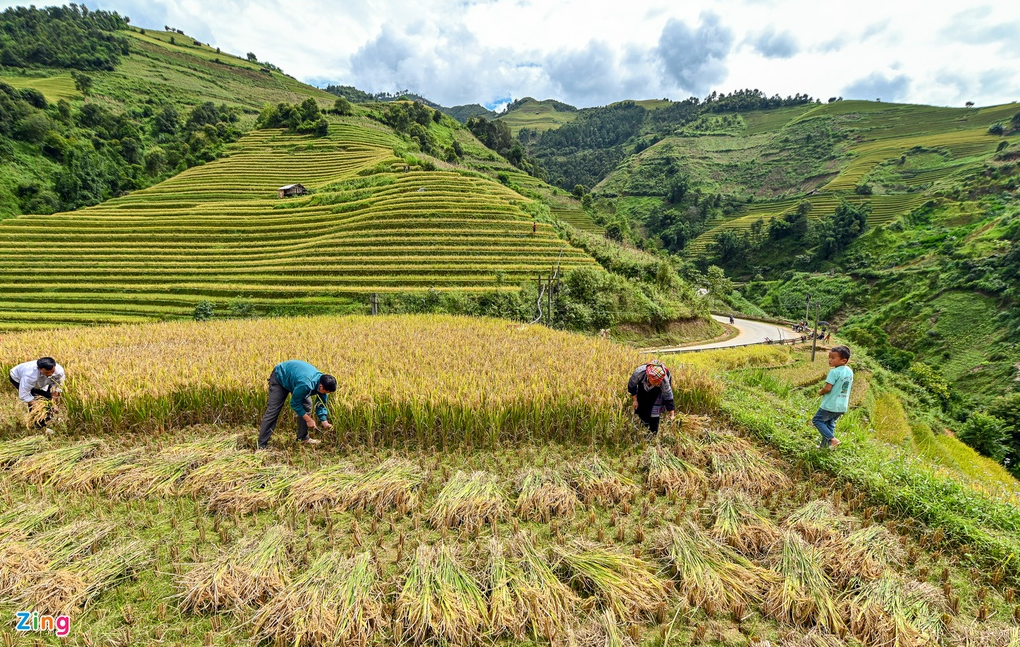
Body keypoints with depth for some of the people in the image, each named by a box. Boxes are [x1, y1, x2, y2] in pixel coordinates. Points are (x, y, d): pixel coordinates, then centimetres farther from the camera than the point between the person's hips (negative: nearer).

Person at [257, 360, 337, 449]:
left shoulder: (323, 382, -21)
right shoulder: (305, 384, -43)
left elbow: (321, 405, -7)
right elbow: (295, 404, -28)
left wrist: (324, 422, -18)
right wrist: (308, 419, -22)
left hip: (294, 376, 7)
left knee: (307, 405, -2)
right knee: (273, 411, -11)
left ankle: (302, 438, 9)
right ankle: (262, 445, -6)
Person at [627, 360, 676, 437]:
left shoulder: (664, 380, -41)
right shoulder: (639, 372, -41)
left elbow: (668, 397, -28)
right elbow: (632, 385, -19)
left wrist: (672, 415, -25)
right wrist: (635, 400, -13)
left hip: (658, 392, -2)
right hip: (643, 387, 2)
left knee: (654, 413, -11)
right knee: (640, 410, 5)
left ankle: (653, 434, 6)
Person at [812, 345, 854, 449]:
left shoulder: (834, 372, -21)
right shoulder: (850, 371, 6)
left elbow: (827, 388, -23)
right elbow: (851, 386, 19)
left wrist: (820, 392, -4)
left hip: (830, 405, -8)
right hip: (843, 406, 8)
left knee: (817, 420, 5)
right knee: (830, 424, 18)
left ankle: (832, 439, -7)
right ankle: (824, 445, 22)